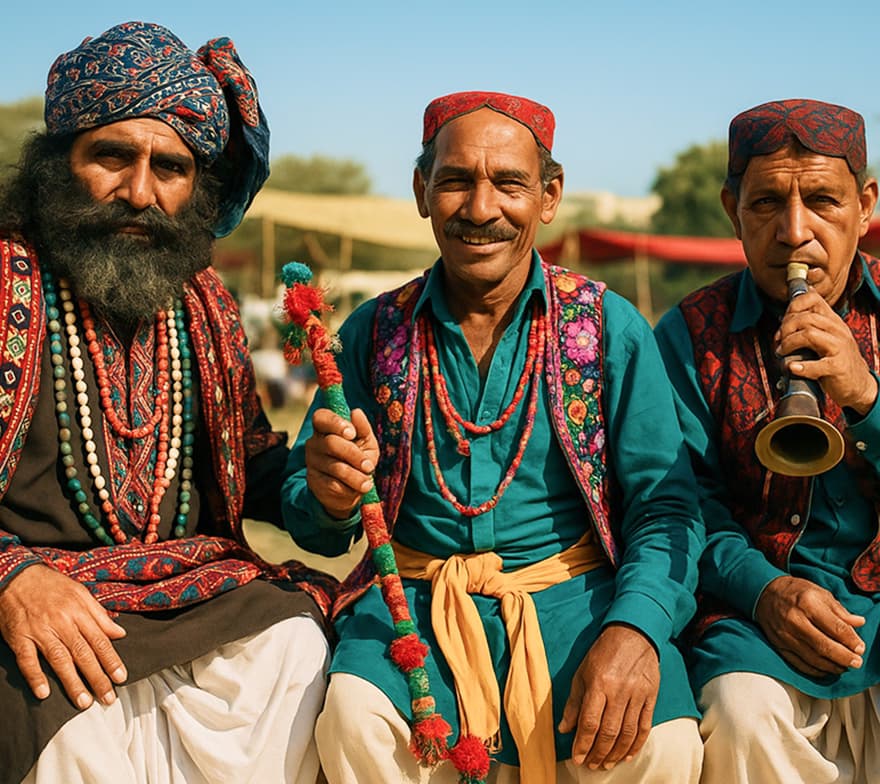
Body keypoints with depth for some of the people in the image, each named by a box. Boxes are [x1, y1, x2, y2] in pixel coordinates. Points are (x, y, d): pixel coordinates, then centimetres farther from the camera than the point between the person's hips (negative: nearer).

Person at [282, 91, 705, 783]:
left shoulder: (612, 328, 1)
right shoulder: (374, 333, 6)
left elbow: (665, 505, -4)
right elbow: (308, 518, 9)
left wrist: (636, 627, -23)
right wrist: (333, 499, -17)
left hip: (573, 593, 0)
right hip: (415, 597, 1)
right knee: (356, 719, -31)